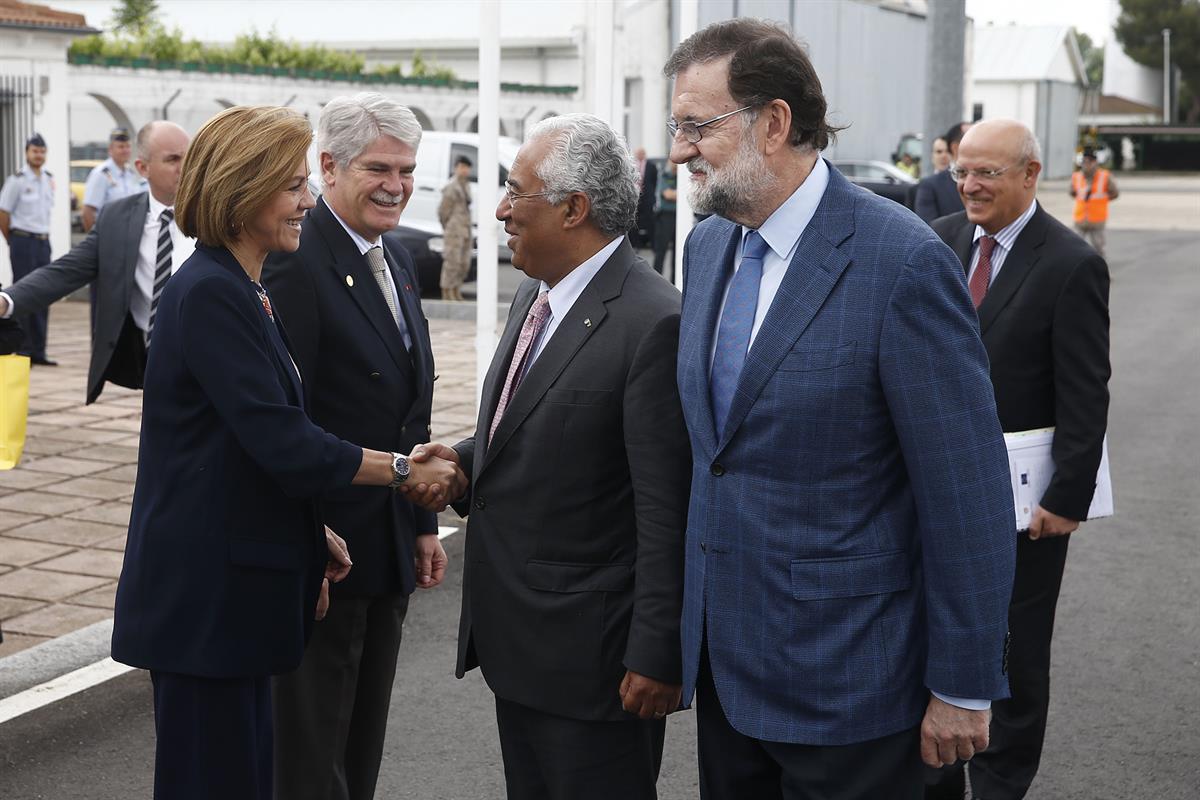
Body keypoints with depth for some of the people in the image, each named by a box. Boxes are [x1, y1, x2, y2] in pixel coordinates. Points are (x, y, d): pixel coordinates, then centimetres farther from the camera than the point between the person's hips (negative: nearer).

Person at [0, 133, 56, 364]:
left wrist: (44, 236, 13)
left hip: (44, 241, 6)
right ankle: (23, 351, 3)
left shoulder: (49, 179, 9)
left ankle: (38, 351, 14)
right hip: (23, 241, -6)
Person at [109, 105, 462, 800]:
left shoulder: (241, 291, 14)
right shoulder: (210, 295, -18)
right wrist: (403, 470, -14)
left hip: (236, 582, 10)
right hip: (205, 592, -10)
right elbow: (281, 442, -22)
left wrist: (311, 539, 13)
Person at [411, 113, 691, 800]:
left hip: (591, 655, -9)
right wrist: (464, 459, 2)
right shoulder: (535, 295, 10)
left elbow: (667, 511, -20)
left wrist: (656, 656, -19)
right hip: (516, 644, 9)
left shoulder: (655, 323, -19)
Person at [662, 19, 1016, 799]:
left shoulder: (904, 263, -18)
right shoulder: (708, 245, 6)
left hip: (841, 677, -7)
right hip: (724, 661, 7)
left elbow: (969, 494, -17)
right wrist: (691, 627, 17)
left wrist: (963, 687, -14)